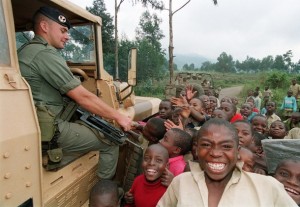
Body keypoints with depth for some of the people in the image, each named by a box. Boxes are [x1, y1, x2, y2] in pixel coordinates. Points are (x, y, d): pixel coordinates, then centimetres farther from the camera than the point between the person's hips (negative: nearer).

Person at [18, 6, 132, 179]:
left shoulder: (27, 50, 14)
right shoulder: (45, 54, -18)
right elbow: (83, 97, -21)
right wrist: (119, 117, -13)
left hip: (34, 125, 10)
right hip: (50, 130, -10)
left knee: (99, 126, 21)